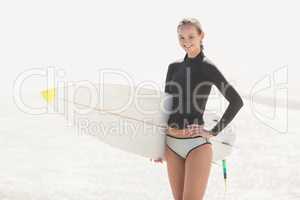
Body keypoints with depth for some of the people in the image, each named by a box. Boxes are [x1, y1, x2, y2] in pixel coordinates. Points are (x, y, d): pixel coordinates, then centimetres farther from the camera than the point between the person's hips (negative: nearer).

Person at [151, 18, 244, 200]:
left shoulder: (209, 68, -5)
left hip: (197, 144, -6)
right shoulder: (174, 67, 10)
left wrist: (214, 132, -7)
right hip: (172, 144, 6)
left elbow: (237, 101, -5)